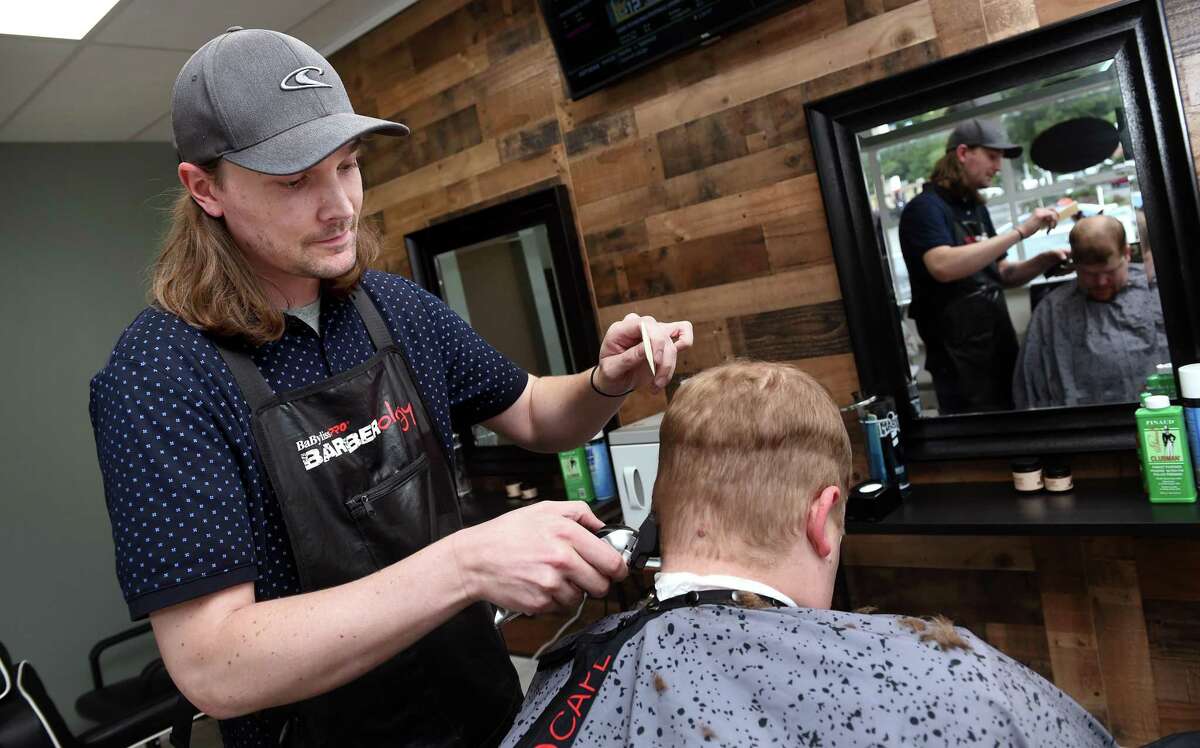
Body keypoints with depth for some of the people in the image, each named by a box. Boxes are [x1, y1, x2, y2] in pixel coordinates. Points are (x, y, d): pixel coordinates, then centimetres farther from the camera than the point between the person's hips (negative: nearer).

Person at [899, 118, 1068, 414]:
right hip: (959, 359, -8)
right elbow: (943, 266, -30)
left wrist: (1044, 261, 0)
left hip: (1000, 348, 8)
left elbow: (1000, 274, 19)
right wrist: (1019, 231, -26)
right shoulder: (924, 208, -12)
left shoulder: (976, 208, 13)